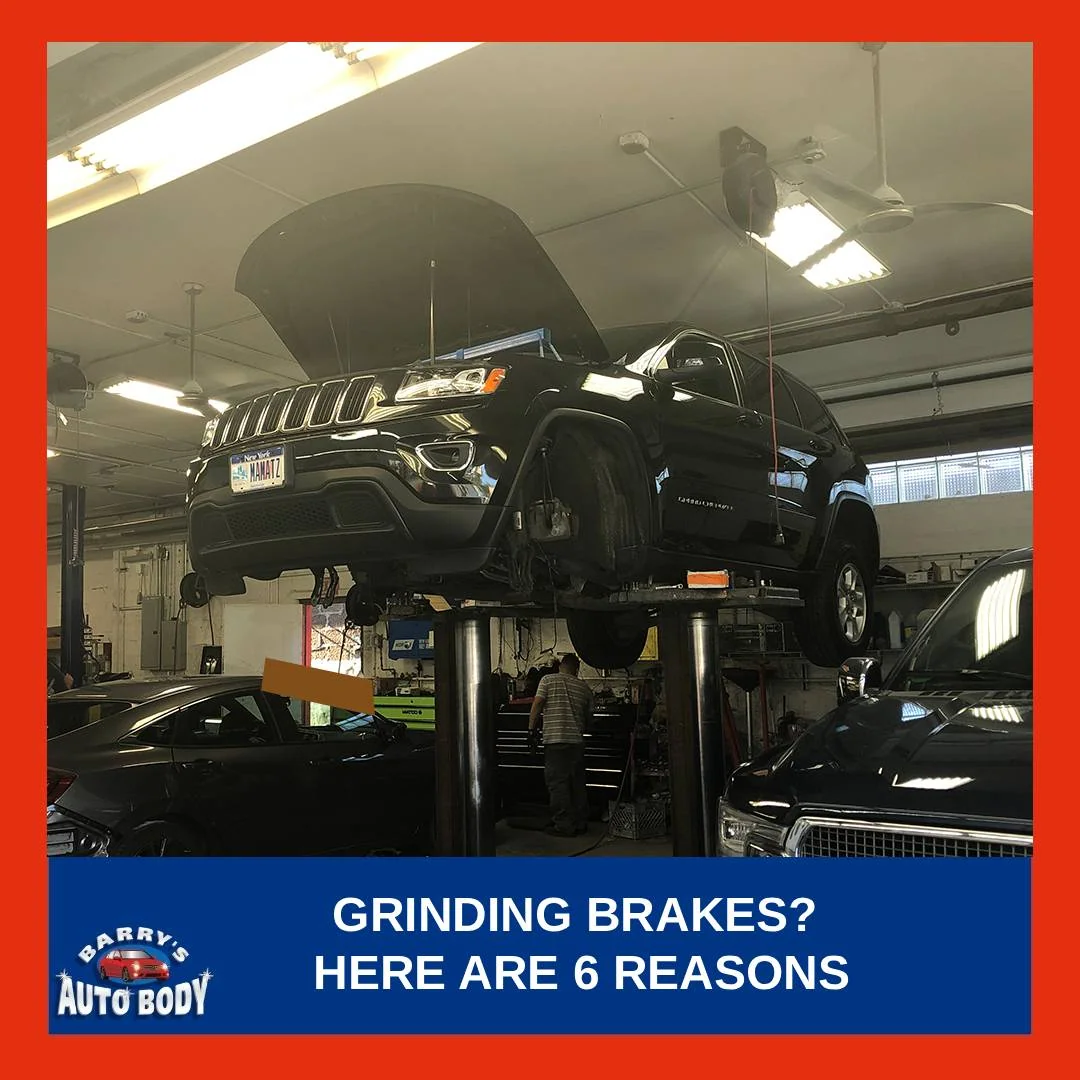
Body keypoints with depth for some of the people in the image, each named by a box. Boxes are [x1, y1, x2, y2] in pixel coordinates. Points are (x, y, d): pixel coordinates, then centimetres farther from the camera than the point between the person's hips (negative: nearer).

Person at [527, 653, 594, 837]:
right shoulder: (584, 688, 14)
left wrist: (532, 729, -1)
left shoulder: (548, 680, 3)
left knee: (557, 782, -2)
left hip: (555, 740, -4)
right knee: (577, 782, 12)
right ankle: (580, 823, 17)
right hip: (577, 741, 5)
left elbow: (537, 706, -6)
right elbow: (588, 717, 18)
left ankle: (563, 825, -2)